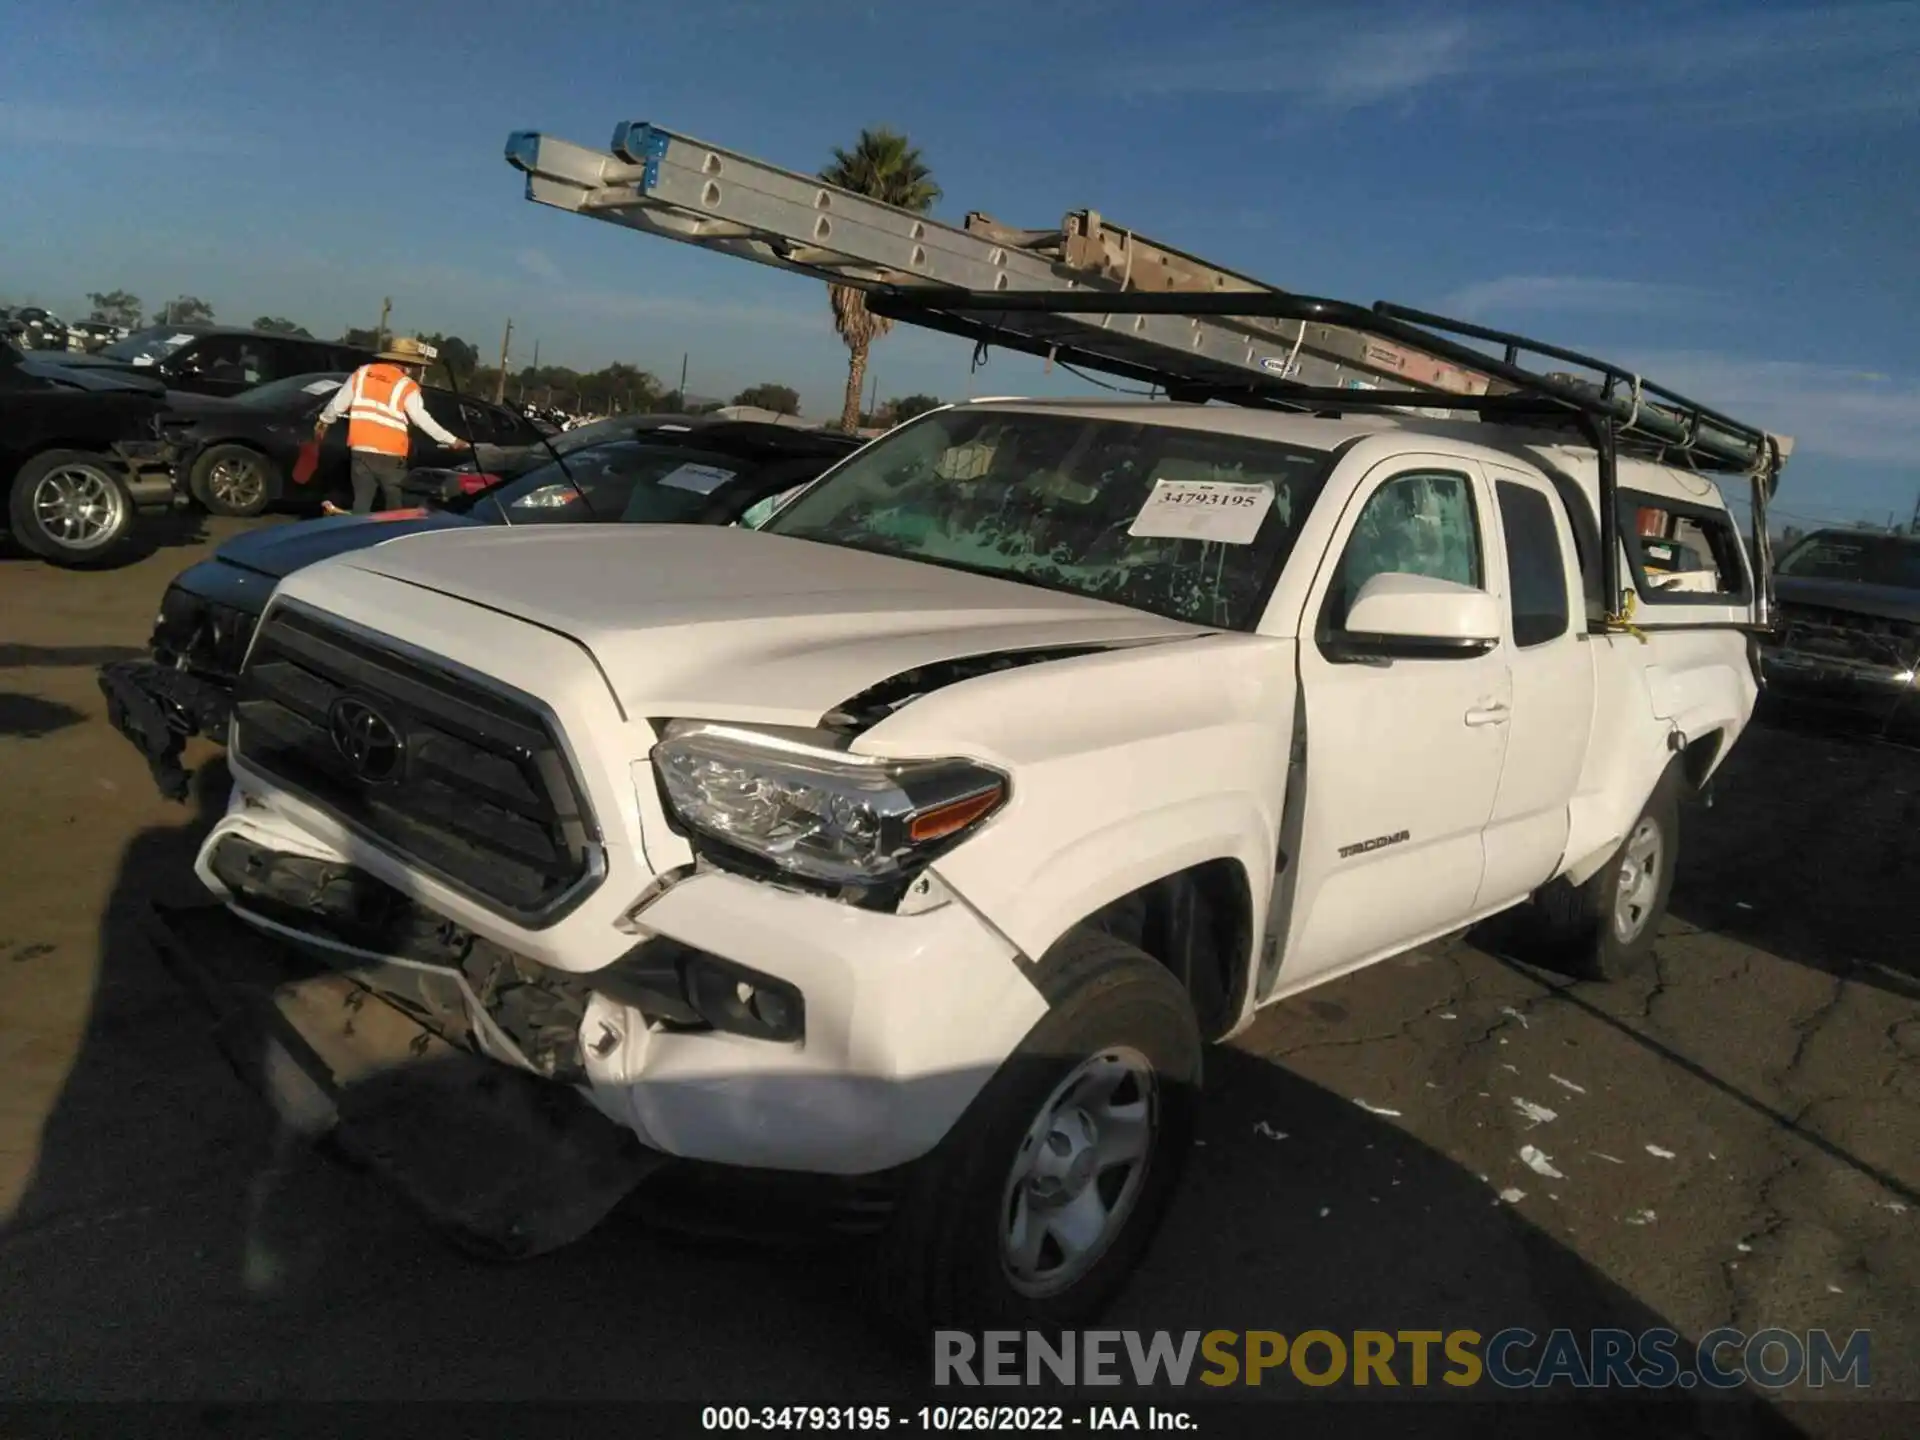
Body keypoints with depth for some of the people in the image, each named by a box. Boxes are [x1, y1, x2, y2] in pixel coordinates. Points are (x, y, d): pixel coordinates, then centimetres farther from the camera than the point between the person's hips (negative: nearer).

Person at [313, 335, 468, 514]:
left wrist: (323, 421, 34)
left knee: (361, 502, 7)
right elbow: (422, 418, -16)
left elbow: (339, 403, 17)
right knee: (395, 506, 9)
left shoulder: (362, 374, 9)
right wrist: (451, 440, -17)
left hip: (361, 451, 4)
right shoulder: (406, 386, -6)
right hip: (390, 456, -4)